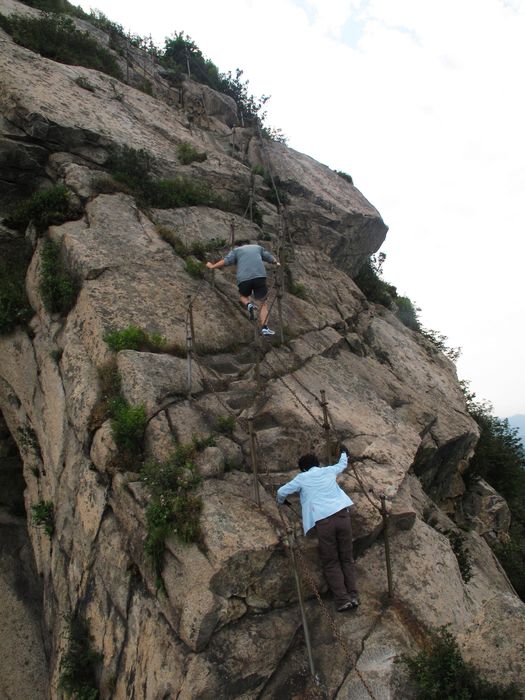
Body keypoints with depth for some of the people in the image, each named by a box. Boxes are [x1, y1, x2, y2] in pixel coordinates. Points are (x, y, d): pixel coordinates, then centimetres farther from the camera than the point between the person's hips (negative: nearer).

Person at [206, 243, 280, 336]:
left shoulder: (236, 250, 22)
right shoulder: (258, 247, 28)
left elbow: (226, 261, 6)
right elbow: (271, 259, 31)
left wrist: (212, 266, 13)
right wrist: (277, 263, 50)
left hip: (243, 278, 0)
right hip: (260, 276, 0)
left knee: (243, 296, 29)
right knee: (263, 303, 9)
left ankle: (248, 305, -3)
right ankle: (264, 328, -4)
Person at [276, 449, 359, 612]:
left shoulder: (302, 478, 11)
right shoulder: (328, 470, 19)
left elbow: (281, 492, 18)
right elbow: (342, 464, 41)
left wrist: (281, 502, 41)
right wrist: (344, 453, 62)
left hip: (323, 520, -3)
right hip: (342, 514, 3)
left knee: (331, 562, 8)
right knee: (347, 558, 14)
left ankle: (343, 600, 1)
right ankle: (353, 596, 9)